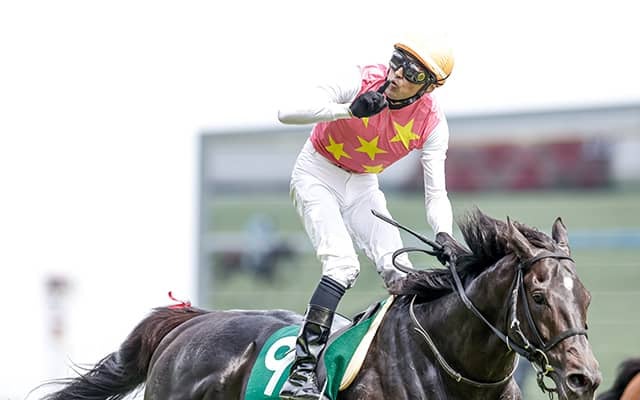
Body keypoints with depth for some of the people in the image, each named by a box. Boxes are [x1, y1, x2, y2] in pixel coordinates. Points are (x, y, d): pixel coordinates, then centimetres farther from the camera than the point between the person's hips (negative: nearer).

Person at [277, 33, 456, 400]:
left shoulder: (432, 123, -15)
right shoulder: (362, 81, -25)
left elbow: (436, 192, -13)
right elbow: (288, 112, -32)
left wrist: (444, 235, -33)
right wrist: (350, 110, -44)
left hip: (363, 186, 4)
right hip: (317, 175, -4)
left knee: (399, 272, -10)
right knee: (343, 266, -23)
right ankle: (302, 368, -25)